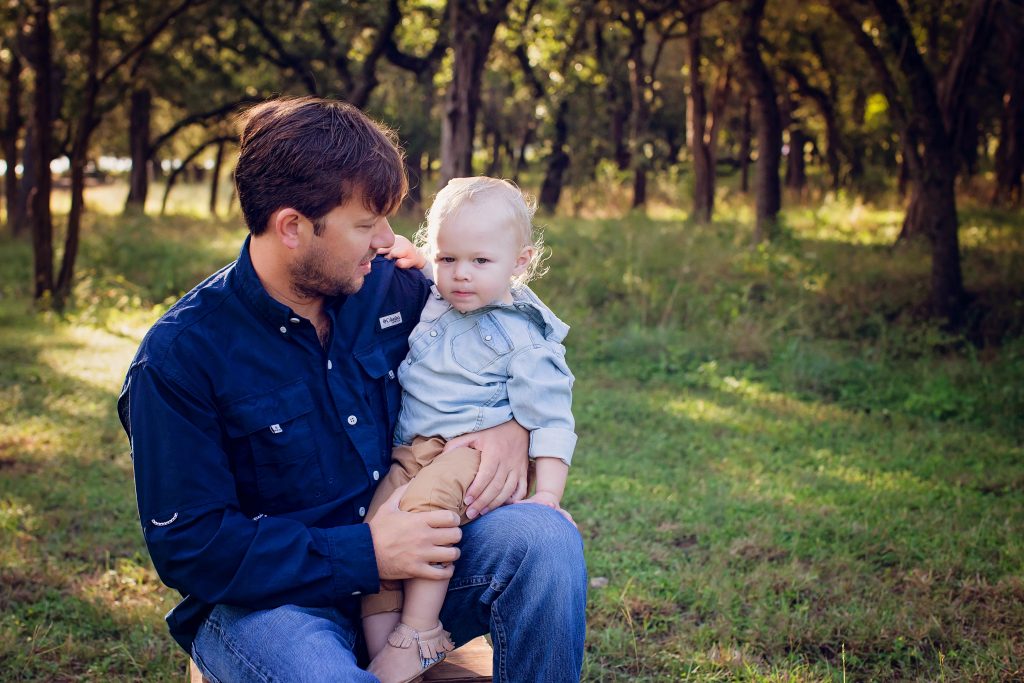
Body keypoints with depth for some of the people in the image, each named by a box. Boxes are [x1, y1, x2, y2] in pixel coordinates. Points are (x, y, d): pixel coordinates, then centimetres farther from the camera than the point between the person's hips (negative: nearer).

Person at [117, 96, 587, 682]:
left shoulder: (392, 287, 0)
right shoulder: (179, 357, -14)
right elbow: (189, 548, -15)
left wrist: (514, 424, -7)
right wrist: (364, 555, -22)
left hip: (404, 546, 5)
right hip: (264, 596, -4)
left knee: (546, 538, -22)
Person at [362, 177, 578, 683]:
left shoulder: (523, 337, -6)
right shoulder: (436, 304, 12)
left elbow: (550, 420, -6)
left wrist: (548, 494, -17)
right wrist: (412, 259, 16)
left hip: (476, 447, -7)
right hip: (410, 452, 7)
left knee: (425, 500, -34)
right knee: (374, 524, -16)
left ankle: (419, 634, -26)